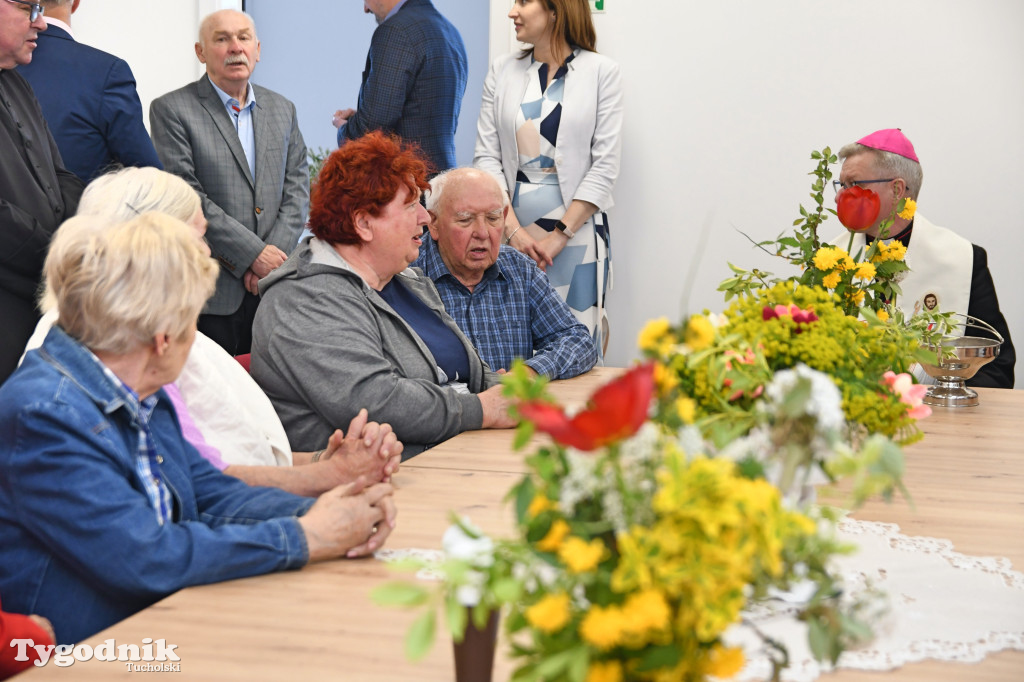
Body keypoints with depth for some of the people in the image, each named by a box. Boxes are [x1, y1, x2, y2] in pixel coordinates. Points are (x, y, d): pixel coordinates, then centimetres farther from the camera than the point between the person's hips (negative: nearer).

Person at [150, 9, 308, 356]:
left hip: (275, 288, 4)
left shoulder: (282, 110, 16)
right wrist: (254, 254, -13)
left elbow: (297, 187, 10)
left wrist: (276, 252, -6)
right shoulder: (170, 110, -1)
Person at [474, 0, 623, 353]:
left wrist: (560, 236, -10)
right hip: (512, 223, 3)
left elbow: (605, 166, -4)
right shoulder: (503, 70, 9)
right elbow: (486, 156, 4)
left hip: (575, 226, -3)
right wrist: (513, 230, -7)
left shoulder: (601, 72, 0)